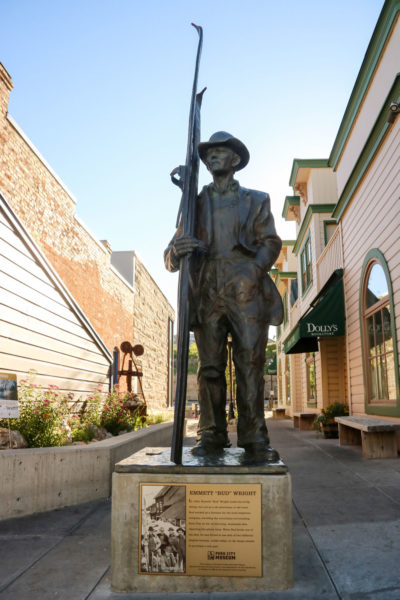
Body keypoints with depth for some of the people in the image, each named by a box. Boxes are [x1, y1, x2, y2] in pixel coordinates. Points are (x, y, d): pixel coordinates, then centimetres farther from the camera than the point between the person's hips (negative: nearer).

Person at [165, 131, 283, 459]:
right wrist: (177, 250, -14)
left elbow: (271, 242, 8)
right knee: (210, 368, -1)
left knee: (251, 365, -5)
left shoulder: (256, 200, 20)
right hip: (208, 295, 1)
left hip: (247, 295, -1)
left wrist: (253, 270, -11)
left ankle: (254, 438, 0)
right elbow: (170, 258, 11)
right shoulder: (195, 204, 20)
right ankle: (211, 436, 6)